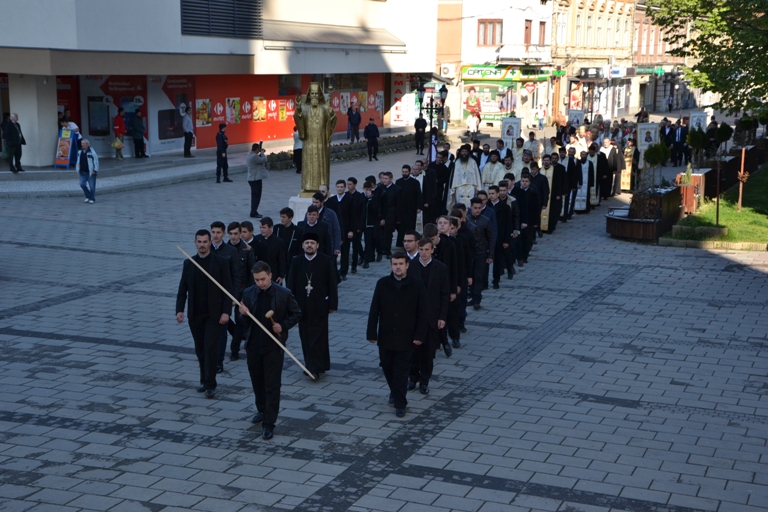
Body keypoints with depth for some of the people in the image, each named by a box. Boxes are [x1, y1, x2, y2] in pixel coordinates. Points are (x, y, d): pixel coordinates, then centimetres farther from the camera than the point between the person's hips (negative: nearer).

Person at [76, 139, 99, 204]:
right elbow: (79, 161, 19)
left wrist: (95, 170, -16)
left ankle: (92, 199, 9)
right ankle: (88, 197, 15)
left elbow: (96, 161, -12)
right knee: (82, 184, -2)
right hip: (83, 172, 6)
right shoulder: (80, 152, 9)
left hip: (91, 172, -6)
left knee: (91, 186, -2)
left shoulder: (92, 152, -12)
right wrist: (78, 170, 17)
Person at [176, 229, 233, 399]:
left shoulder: (221, 262, -4)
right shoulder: (188, 263, 6)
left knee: (210, 348, -10)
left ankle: (210, 385, -4)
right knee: (200, 350, 10)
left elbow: (227, 289, -5)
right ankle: (205, 381, 23)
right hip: (195, 315, 4)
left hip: (214, 314, -4)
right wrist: (179, 310, -6)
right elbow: (182, 289, 7)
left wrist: (226, 312, -14)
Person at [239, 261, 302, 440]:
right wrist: (244, 314, -16)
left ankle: (269, 423, 2)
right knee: (257, 381, 18)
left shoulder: (283, 294, -9)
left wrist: (283, 326, -14)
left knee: (272, 385, -3)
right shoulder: (248, 293, 0)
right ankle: (262, 410, 41)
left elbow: (297, 314, 2)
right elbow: (246, 322, 6)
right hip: (253, 345, 4)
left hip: (274, 346, -4)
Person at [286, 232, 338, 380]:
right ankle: (310, 366, 17)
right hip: (302, 306, 3)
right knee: (306, 338, 6)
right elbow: (291, 284, 6)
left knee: (318, 337, -5)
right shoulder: (296, 261, 6)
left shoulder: (326, 261, -2)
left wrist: (332, 304, -4)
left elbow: (332, 284, -2)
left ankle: (318, 368, -3)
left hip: (319, 306, -3)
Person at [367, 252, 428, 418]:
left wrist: (420, 335, -9)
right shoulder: (382, 284, -2)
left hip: (406, 338, -3)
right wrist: (372, 333, -3)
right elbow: (374, 310, 0)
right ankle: (394, 393, 37)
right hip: (386, 336, 3)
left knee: (402, 371, 0)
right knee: (387, 367, 14)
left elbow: (422, 313, -4)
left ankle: (400, 403, 10)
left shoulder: (417, 286, -7)